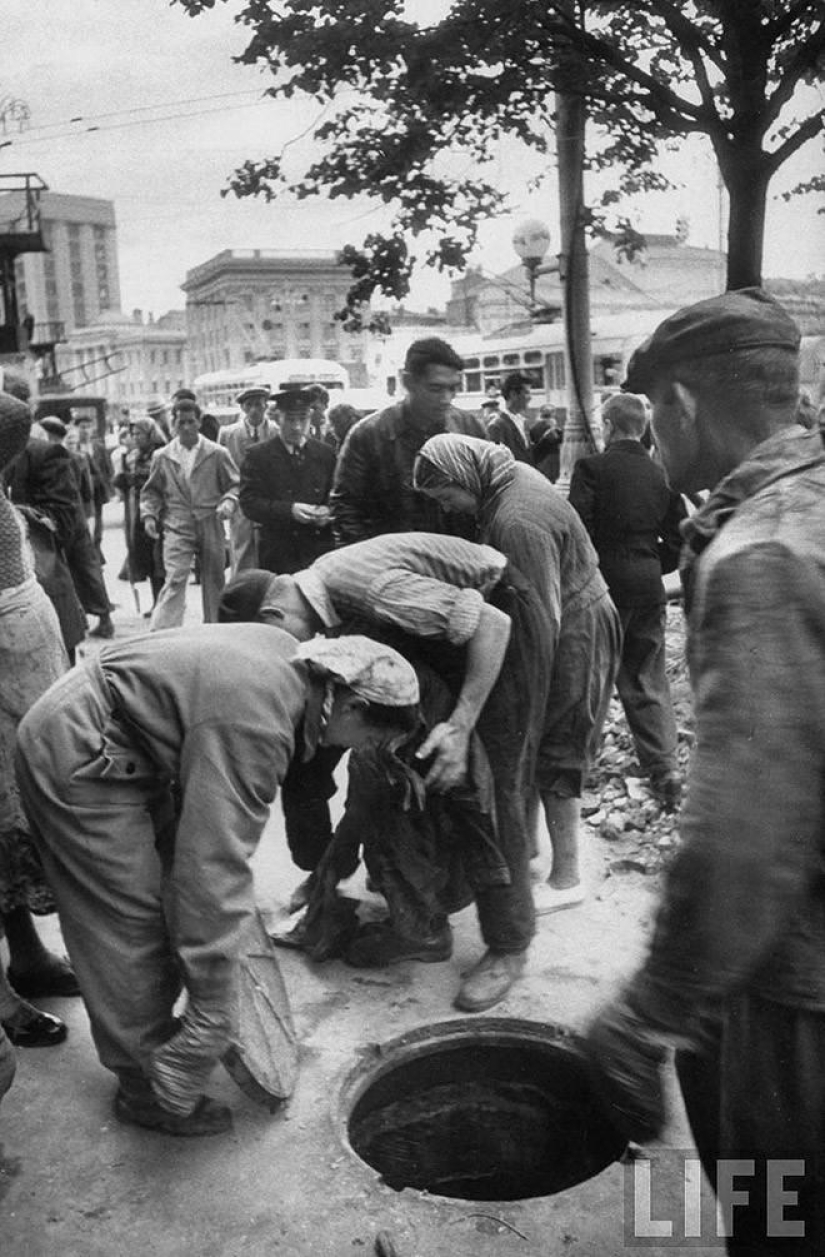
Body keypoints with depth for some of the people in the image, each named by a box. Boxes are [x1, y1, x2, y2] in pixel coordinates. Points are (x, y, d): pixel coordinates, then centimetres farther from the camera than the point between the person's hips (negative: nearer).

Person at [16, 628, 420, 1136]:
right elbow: (215, 869, -32)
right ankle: (148, 1090, 15)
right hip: (77, 760, -10)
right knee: (130, 925, -2)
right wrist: (212, 1013, -26)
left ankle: (153, 1032, 34)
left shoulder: (288, 653, -2)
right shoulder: (255, 728, -30)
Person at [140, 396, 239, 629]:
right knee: (174, 582, -14)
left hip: (211, 529, 1)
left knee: (214, 583, 9)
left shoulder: (217, 454, 4)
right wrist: (149, 515, 0)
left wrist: (228, 503, -12)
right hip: (177, 529, -1)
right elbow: (151, 491, 16)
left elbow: (235, 485, 8)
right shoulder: (162, 457, 7)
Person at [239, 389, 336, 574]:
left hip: (321, 552, 2)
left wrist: (328, 512, -7)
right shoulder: (258, 455, 3)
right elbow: (248, 503, -5)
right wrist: (289, 510, -18)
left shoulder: (325, 454, 13)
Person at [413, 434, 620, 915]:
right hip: (573, 617, 9)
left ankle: (567, 879, 13)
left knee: (551, 753, 0)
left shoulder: (517, 523, -29)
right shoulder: (513, 477, 2)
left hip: (572, 635, -9)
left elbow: (542, 616, -27)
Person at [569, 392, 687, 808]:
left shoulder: (592, 468, -10)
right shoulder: (661, 474, 4)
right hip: (649, 587, 4)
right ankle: (665, 769, 6)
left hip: (602, 584, -4)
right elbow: (679, 539, 5)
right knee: (649, 680, 12)